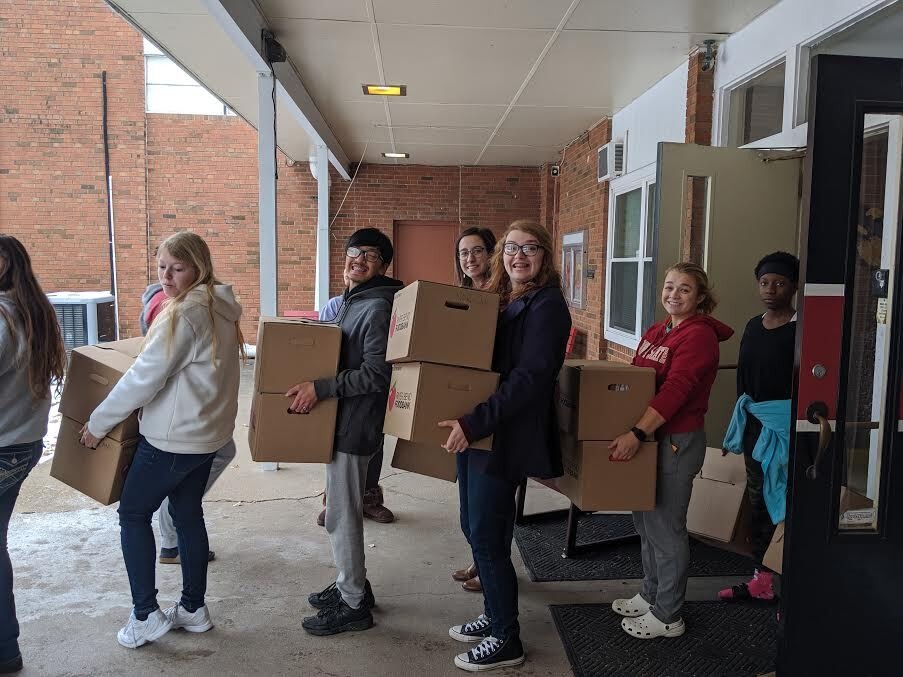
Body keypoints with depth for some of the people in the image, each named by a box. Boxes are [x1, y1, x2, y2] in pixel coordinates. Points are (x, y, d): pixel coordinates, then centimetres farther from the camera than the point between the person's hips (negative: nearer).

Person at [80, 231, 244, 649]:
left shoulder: (183, 314, -21)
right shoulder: (220, 309, 7)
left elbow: (143, 378, -19)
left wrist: (98, 423, -8)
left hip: (172, 437, -8)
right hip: (208, 433, 9)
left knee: (133, 514, 9)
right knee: (189, 515, 17)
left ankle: (146, 615, 13)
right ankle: (193, 609, 27)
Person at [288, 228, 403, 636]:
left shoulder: (378, 307, -17)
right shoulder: (351, 302, 14)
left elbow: (377, 373, -24)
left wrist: (321, 389, -25)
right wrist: (319, 387, 11)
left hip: (355, 422, -10)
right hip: (342, 418, 10)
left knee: (342, 514, -1)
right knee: (342, 507, 19)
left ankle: (354, 605, 13)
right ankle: (351, 584, 35)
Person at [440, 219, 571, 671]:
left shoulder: (547, 305, -12)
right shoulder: (498, 300, 13)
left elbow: (529, 378, -22)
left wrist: (474, 422, -27)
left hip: (506, 436, -8)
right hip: (475, 429, 8)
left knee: (486, 536, -1)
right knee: (474, 527, 15)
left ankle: (506, 641, 16)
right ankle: (494, 615, 34)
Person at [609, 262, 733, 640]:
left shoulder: (699, 335, -15)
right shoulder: (658, 330, 12)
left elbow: (676, 389, -25)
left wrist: (637, 434, -32)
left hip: (677, 440, -8)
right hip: (650, 436, 9)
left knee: (665, 527, 1)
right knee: (645, 519, 17)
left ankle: (668, 617, 16)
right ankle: (651, 595, 35)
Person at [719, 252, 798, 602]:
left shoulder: (799, 328, -10)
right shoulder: (754, 325, 11)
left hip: (786, 424, -7)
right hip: (754, 423, 8)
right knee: (757, 499, 15)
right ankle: (762, 578, 28)